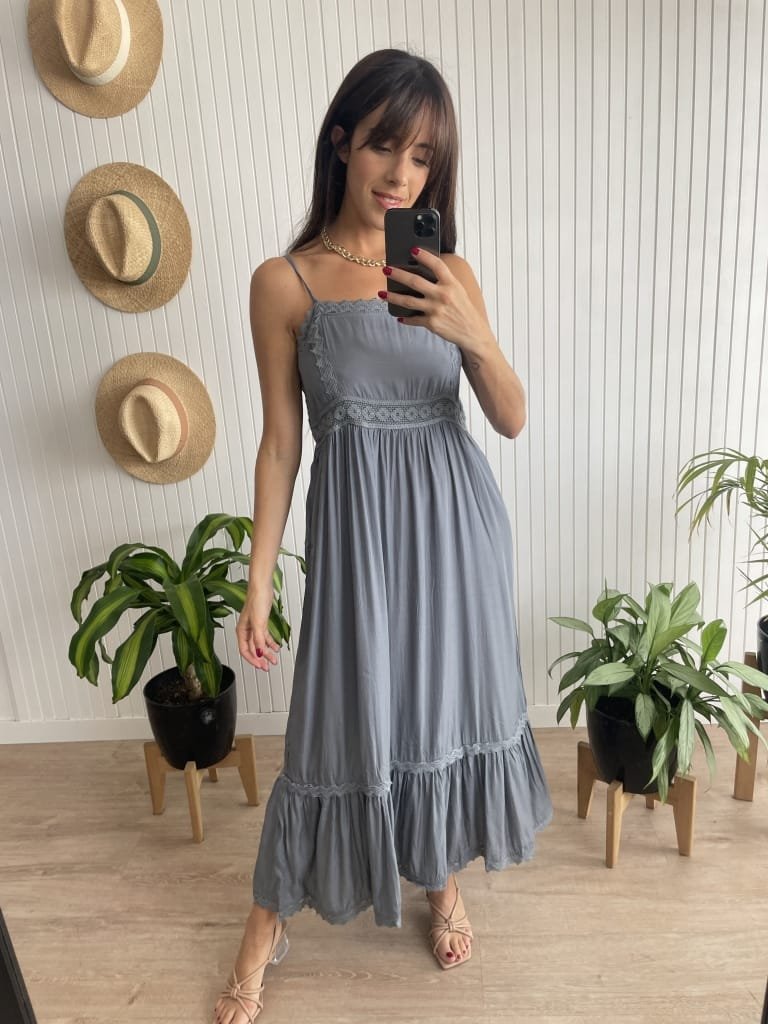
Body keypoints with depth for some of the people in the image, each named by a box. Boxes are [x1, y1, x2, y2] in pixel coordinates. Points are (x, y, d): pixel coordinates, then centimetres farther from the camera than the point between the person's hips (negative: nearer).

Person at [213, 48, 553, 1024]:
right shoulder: (284, 281, -5)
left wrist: (474, 335, -21)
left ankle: (443, 879, 44)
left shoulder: (450, 273, 3)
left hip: (456, 517, 3)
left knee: (450, 703, 14)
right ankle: (268, 921, 33)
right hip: (356, 526, -3)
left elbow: (512, 420, -1)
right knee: (344, 725, 5)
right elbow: (281, 440, -3)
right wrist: (258, 580, -4)